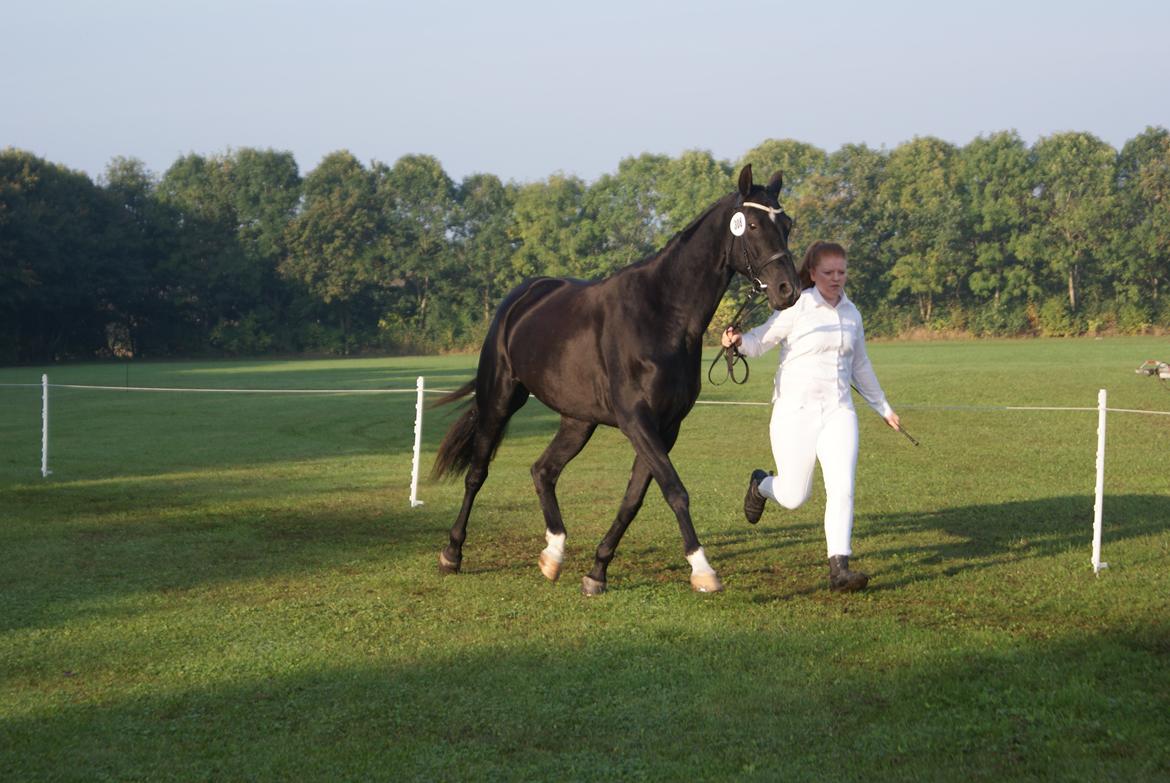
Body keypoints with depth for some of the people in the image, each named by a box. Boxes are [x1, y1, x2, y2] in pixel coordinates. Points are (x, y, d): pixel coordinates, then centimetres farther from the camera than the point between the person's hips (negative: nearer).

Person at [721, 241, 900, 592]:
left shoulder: (851, 313, 11)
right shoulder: (797, 307, -6)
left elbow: (860, 365, 24)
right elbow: (760, 340, -6)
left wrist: (883, 407, 33)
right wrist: (737, 341, -30)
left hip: (838, 411, 4)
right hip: (795, 412, -4)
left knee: (842, 489, -13)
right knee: (794, 497, 2)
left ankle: (839, 569, -12)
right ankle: (760, 484, 38)